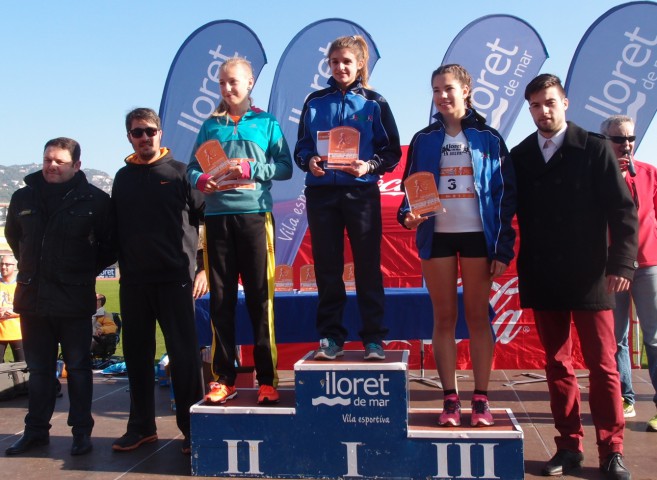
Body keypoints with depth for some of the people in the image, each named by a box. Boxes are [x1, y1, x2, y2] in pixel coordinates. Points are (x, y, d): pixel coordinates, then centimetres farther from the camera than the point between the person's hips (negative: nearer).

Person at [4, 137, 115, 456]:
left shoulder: (95, 200, -6)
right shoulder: (23, 197, 6)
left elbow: (111, 245, 2)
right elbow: (13, 236, 23)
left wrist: (86, 271, 1)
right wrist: (32, 267, 17)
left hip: (74, 298, -4)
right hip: (32, 296, 4)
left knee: (78, 367, 6)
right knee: (39, 368, 14)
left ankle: (82, 431, 16)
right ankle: (36, 430, 25)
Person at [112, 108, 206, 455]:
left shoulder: (179, 172, 2)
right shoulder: (123, 178, 13)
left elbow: (206, 218, 1)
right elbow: (115, 229, 17)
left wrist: (204, 267, -5)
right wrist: (122, 266, 9)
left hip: (175, 279, -4)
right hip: (133, 282, 4)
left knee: (184, 354, -3)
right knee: (137, 354, 10)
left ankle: (192, 426, 9)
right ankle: (142, 426, 23)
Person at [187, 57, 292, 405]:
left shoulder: (266, 123, 10)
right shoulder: (211, 125, 16)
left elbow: (284, 167, 3)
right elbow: (192, 167, 12)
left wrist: (250, 169, -12)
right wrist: (200, 180, -10)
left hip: (254, 213, -2)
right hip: (217, 215, 3)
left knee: (260, 297, -2)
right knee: (221, 298, 4)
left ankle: (267, 379, 5)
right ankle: (224, 378, 12)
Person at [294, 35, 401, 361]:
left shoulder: (374, 104, 5)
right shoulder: (315, 102, 11)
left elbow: (392, 151, 3)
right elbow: (301, 147, 11)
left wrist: (370, 166, -15)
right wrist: (309, 161, -11)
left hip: (362, 193, -2)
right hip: (321, 193, 2)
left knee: (368, 268, 1)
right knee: (327, 269, 5)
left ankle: (374, 339, 10)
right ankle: (330, 337, 14)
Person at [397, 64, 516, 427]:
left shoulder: (488, 138, 2)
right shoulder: (424, 140, 7)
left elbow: (506, 193, 0)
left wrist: (503, 247, -6)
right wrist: (408, 215, -15)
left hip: (478, 236, -1)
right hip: (437, 236, 2)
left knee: (477, 317, 4)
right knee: (444, 318, 5)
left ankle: (481, 399, 12)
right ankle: (450, 399, 13)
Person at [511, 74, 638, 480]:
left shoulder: (595, 148, -1)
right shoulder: (520, 156, 8)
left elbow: (622, 209, -4)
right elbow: (515, 213, 8)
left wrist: (622, 263, -12)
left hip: (588, 277, -3)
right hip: (542, 279, 3)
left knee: (603, 365, 3)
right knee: (557, 365, 9)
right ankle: (569, 446, 19)